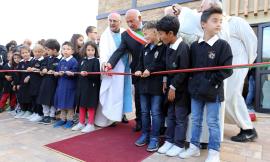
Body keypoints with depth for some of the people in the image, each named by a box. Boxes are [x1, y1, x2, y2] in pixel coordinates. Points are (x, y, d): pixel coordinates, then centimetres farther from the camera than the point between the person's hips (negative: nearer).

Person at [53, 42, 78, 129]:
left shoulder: (74, 61, -8)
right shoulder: (61, 61, 12)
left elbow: (75, 73, -14)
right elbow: (56, 72, 13)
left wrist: (69, 73, -31)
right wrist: (57, 73, -8)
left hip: (69, 85, -6)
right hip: (61, 84, 7)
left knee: (69, 103, 2)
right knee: (61, 103, 13)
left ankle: (70, 120, 17)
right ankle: (63, 119, 28)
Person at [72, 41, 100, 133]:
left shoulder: (96, 61, -6)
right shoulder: (83, 61, 13)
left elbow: (96, 74, -16)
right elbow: (79, 71, 16)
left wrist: (87, 74, -28)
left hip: (91, 86, -6)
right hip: (82, 85, 7)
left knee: (90, 105, 2)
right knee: (81, 104, 14)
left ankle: (90, 124, 14)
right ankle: (81, 123, 28)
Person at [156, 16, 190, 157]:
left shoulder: (183, 47, -19)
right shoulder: (169, 47, 6)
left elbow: (184, 71, -19)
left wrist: (173, 87, -15)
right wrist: (166, 83, 8)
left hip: (180, 89, -8)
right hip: (171, 87, 8)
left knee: (180, 118, 7)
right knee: (170, 116, 16)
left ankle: (179, 144, 21)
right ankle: (169, 140, 30)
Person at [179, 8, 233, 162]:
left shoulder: (223, 45, -8)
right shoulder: (195, 46, 3)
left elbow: (227, 71, -12)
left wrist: (209, 82, -16)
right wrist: (193, 81, -1)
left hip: (213, 92, -4)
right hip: (196, 90, 4)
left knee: (213, 123, 8)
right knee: (196, 121, 15)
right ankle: (194, 147, 31)